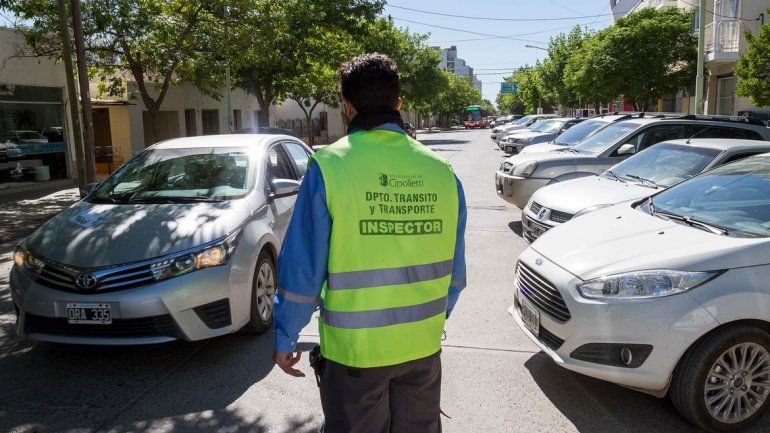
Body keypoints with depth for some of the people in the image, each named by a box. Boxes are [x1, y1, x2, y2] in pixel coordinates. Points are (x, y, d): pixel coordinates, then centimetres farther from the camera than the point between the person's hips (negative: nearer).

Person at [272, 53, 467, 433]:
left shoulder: (330, 167, -14)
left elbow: (302, 270, -12)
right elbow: (454, 270, 5)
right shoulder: (440, 170, -4)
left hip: (354, 349, -3)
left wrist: (284, 339, 2)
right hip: (423, 346, 3)